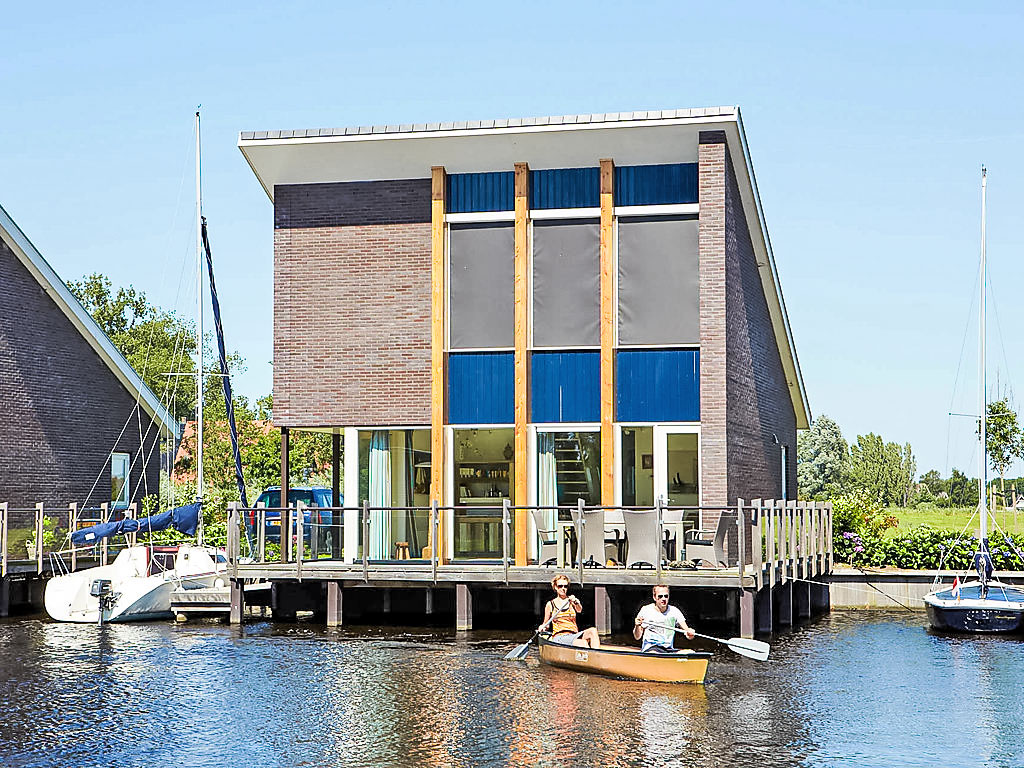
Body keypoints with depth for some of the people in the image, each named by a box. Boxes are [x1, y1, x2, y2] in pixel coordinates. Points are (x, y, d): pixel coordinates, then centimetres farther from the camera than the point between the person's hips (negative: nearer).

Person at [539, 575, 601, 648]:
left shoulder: (572, 601, 13)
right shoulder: (550, 605, 12)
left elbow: (579, 610, -10)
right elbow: (546, 624, 20)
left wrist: (576, 602, -32)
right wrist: (542, 627, -4)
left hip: (574, 635, 3)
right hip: (559, 637, -3)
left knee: (593, 630, -29)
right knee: (583, 643, -34)